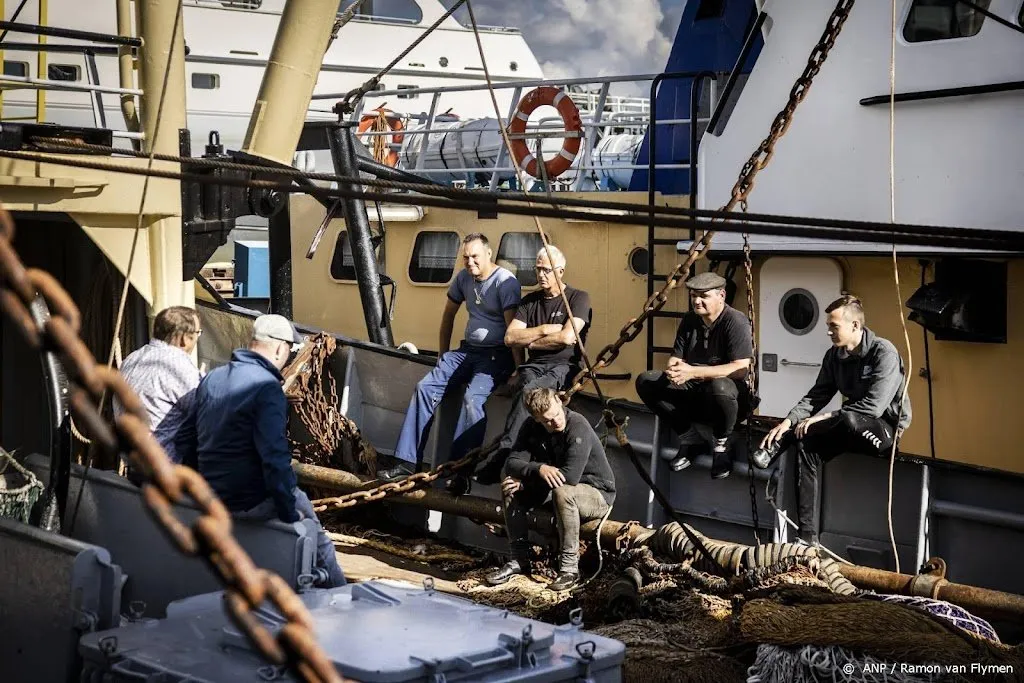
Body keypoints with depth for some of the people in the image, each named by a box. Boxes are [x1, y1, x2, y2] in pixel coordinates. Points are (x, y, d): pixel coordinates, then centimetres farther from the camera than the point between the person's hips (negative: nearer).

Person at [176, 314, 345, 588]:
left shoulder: (211, 379, 7)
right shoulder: (267, 388, -18)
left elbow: (185, 439, 14)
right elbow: (275, 457, -24)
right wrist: (290, 515, -16)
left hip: (210, 496, 8)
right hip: (249, 503, -8)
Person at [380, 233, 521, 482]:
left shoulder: (505, 282, -15)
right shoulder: (464, 278, 7)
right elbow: (449, 315, 20)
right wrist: (442, 356, 20)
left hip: (496, 356, -7)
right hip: (468, 350, 7)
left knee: (473, 398, -32)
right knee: (425, 388, -7)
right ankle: (407, 462, -7)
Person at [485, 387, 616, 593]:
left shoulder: (578, 427, -27)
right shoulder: (532, 427, -7)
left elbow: (570, 476, -35)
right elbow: (511, 463, -14)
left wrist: (524, 482, -27)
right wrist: (538, 468, -36)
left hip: (597, 493, -7)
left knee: (563, 492, -38)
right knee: (510, 489, -11)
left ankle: (569, 567, -26)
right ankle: (519, 560, -3)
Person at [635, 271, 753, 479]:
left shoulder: (736, 322, -16)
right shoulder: (689, 320, 6)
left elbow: (741, 368, -26)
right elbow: (676, 358, 8)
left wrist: (693, 372, -33)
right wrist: (672, 368, -20)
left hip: (733, 397, -6)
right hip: (694, 392, 7)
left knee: (719, 386, -42)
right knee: (645, 382, -9)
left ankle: (721, 443, -11)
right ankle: (688, 437, -3)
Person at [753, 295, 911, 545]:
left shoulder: (884, 353, -20)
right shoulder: (834, 355, 3)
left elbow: (874, 406, -28)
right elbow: (816, 396, -1)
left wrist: (825, 419, -29)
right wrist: (789, 421, -20)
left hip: (887, 427, -7)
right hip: (853, 429, 7)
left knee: (848, 419, -39)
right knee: (810, 446, -21)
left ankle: (778, 444, -19)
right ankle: (808, 537, -25)